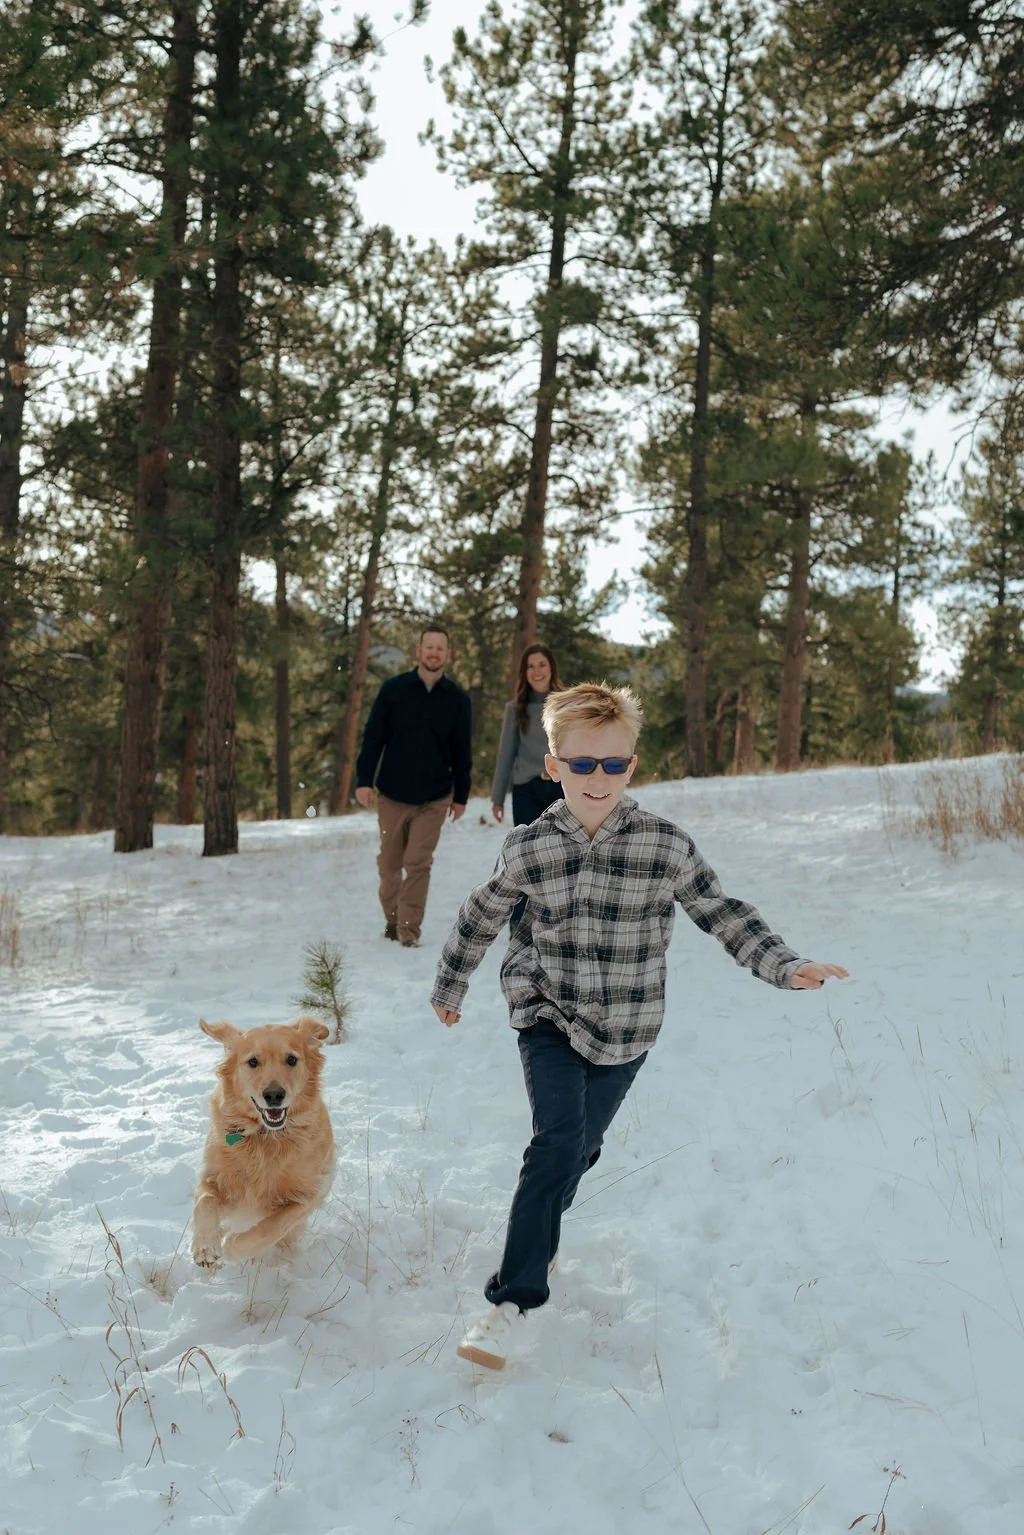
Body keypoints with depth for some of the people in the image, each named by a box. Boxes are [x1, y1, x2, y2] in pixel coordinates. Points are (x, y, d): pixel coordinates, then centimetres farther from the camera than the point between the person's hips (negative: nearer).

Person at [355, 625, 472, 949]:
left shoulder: (458, 699, -1)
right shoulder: (393, 689, -4)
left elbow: (462, 752, 6)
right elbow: (373, 737, -2)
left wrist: (461, 795, 7)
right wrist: (364, 780, -9)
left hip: (434, 799, 0)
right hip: (392, 794, 1)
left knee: (418, 864, -5)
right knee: (389, 863, 11)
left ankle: (409, 929, 2)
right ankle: (392, 919, 29)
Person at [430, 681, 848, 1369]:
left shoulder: (666, 844, -12)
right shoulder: (528, 847, -9)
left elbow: (722, 914, -2)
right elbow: (482, 916, 7)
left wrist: (785, 966, -14)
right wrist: (450, 986, 18)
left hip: (624, 1033, 1)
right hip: (550, 1018, -1)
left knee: (580, 1149, 15)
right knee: (559, 1143, -20)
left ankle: (538, 1233, 47)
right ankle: (513, 1301, -11)